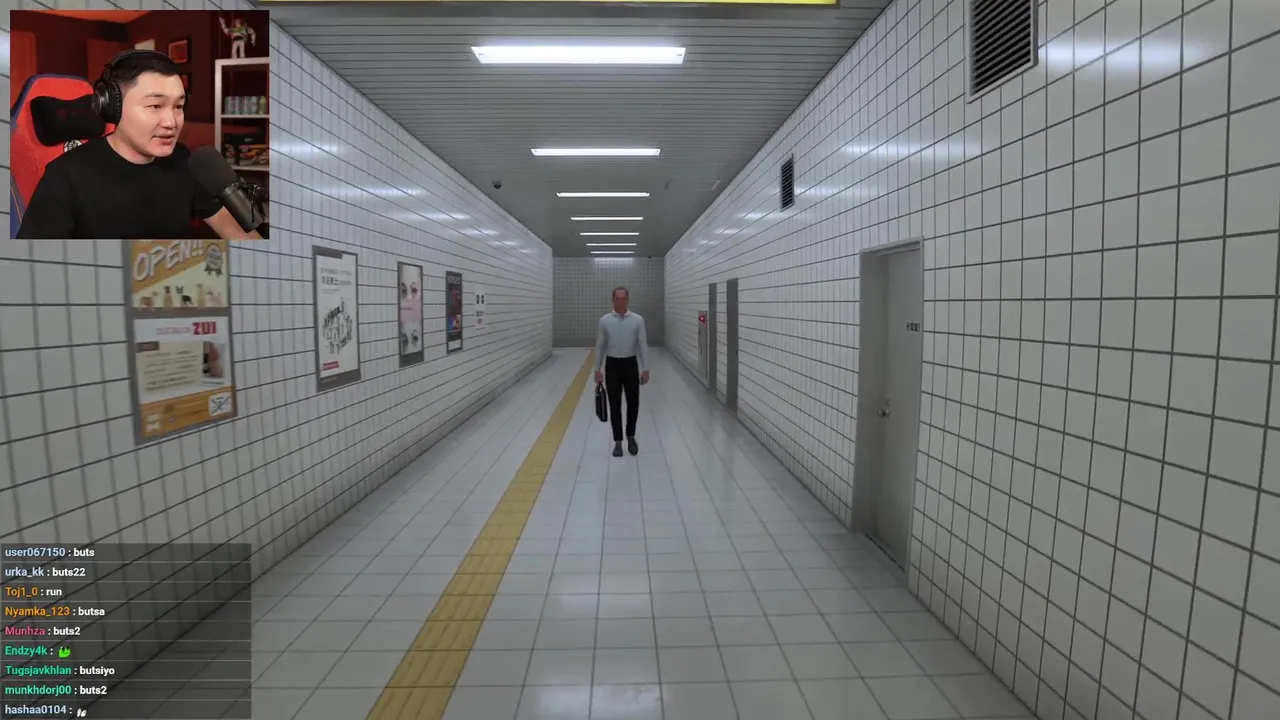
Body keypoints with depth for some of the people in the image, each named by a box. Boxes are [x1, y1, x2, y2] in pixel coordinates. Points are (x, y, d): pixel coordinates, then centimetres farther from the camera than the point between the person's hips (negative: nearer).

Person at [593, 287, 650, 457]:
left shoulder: (638, 320, -2)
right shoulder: (604, 321, 0)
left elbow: (643, 346, -2)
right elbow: (599, 347, 3)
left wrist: (646, 369, -7)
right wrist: (597, 370, -1)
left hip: (631, 365, 0)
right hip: (612, 366, 0)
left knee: (633, 405, 2)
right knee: (615, 407, 2)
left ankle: (631, 437, 25)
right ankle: (618, 442, 14)